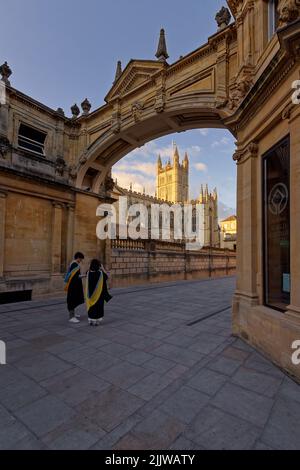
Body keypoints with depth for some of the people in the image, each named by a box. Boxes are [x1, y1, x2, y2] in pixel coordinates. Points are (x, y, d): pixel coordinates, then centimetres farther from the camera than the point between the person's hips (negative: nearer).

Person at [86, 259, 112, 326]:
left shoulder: (88, 272, -6)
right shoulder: (100, 273, -17)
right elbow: (107, 276, 2)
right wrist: (103, 268, 6)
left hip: (90, 292, 4)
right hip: (99, 292, -3)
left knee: (91, 306, 14)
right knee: (98, 306, 8)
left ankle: (91, 321, 20)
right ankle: (96, 321, 13)